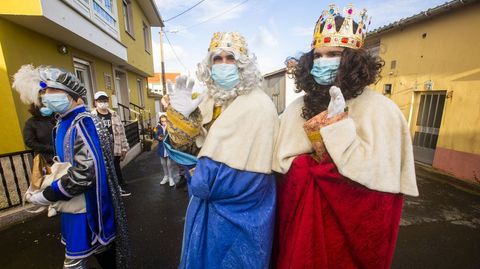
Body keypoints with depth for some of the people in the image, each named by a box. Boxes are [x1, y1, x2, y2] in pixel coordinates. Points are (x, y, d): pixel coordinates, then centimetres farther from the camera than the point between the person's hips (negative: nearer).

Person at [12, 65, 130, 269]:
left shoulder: (83, 123, -21)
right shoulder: (63, 123, 9)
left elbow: (85, 172, -27)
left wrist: (47, 196, -15)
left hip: (88, 205, -9)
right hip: (73, 203, 9)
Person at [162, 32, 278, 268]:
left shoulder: (258, 105, -17)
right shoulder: (207, 101, 2)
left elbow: (250, 173, -21)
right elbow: (187, 149, 1)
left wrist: (201, 180, -12)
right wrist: (180, 115, -15)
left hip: (240, 209, -6)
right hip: (207, 203, 6)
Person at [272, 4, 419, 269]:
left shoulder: (379, 109, -13)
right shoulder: (297, 108, -3)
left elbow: (378, 178, -20)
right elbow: (282, 163, -6)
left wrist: (336, 125, -24)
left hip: (352, 222, -3)